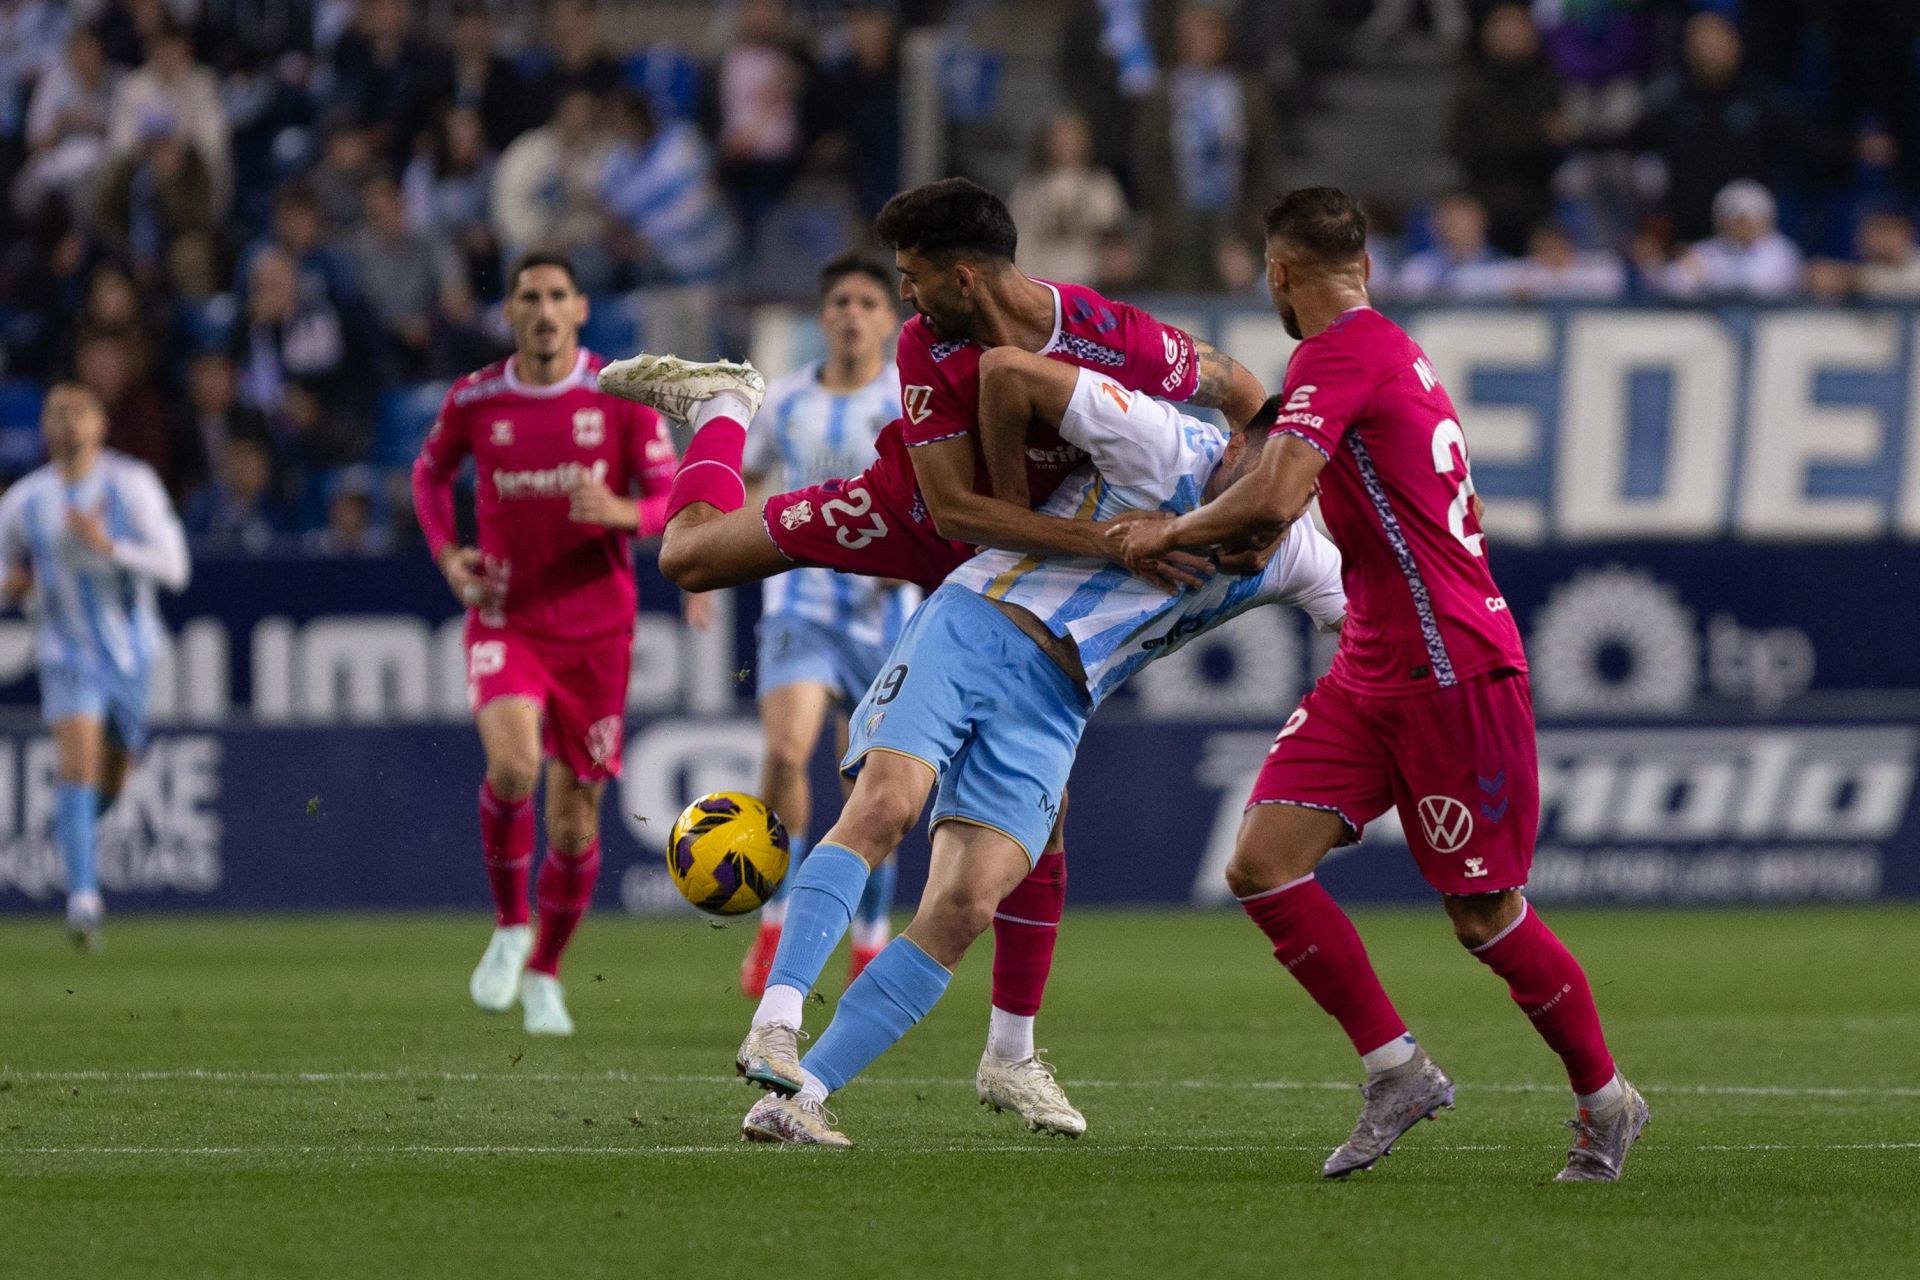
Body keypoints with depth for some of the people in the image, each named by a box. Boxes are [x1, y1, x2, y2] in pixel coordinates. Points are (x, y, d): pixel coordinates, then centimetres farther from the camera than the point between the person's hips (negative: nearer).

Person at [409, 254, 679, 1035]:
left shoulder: (621, 395, -4)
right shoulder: (474, 400, -1)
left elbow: (676, 505, -2)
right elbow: (430, 474, 19)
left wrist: (622, 512, -25)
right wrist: (446, 554, 1)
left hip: (596, 629, 1)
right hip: (506, 617, -1)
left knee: (575, 821, 4)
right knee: (512, 763, -28)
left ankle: (544, 974, 26)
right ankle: (509, 927, -6)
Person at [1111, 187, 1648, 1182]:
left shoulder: (1339, 353, -14)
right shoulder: (1392, 350, 15)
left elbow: (1274, 502, -25)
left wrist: (1172, 532, -9)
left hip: (1453, 676, -9)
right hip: (1368, 677, 9)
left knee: (1484, 917, 0)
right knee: (1261, 866, -3)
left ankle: (1606, 1100, 18)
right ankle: (1395, 1069, 1)